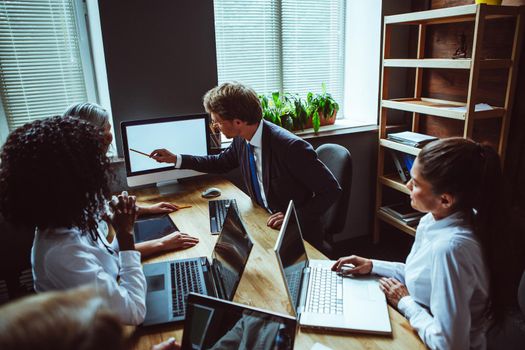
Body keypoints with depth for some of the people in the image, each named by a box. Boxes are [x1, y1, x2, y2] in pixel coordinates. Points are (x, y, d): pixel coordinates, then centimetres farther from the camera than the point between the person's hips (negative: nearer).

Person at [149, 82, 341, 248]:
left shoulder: (291, 147, -27)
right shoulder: (241, 140, -5)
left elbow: (332, 190, -19)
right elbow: (221, 162, 18)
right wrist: (175, 159, 15)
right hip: (264, 224, 7)